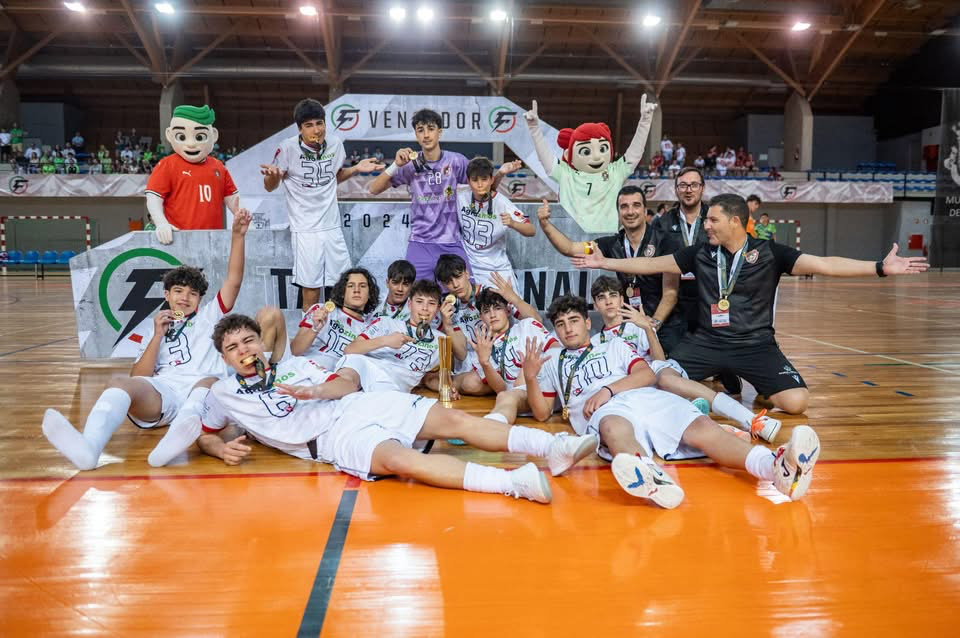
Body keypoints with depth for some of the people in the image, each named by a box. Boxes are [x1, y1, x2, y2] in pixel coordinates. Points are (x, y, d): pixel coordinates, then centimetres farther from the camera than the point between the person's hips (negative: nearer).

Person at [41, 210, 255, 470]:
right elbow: (139, 378, 15)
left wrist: (238, 235, 2)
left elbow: (233, 281, 13)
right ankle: (89, 446, -57)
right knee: (121, 382, -29)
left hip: (202, 394, -1)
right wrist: (158, 336, 5)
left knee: (210, 382, -36)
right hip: (161, 393, 1)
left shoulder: (208, 316, 27)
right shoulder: (154, 331, 30)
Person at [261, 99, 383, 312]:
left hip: (333, 228, 4)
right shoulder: (287, 149, -8)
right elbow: (270, 187, 0)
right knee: (311, 291, -2)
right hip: (305, 231, -4)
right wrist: (272, 175, -22)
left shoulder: (336, 145, 5)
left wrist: (356, 168, 6)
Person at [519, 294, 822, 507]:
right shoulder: (553, 361, 32)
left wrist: (609, 388, -4)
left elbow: (647, 375, 15)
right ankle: (653, 480, -77)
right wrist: (530, 377, 3)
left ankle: (777, 468, -53)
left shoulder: (614, 346, 33)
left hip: (648, 399, 3)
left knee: (701, 427, -28)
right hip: (606, 413, -3)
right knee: (616, 430, -42)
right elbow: (541, 413, 23)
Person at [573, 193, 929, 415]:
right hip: (707, 342, 2)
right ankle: (718, 384, 11)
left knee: (796, 402, -21)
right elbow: (651, 264, 10)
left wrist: (881, 267, -23)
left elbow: (823, 265, -13)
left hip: (755, 345, -2)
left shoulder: (769, 253, -5)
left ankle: (749, 387, 11)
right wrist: (604, 262, 10)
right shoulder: (700, 254, 3)